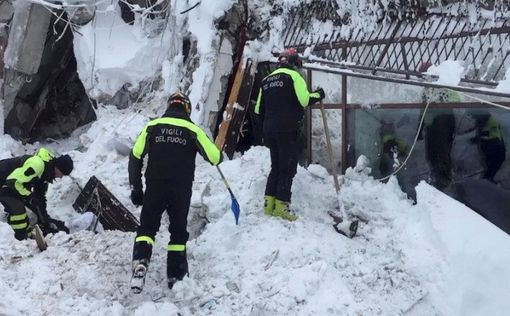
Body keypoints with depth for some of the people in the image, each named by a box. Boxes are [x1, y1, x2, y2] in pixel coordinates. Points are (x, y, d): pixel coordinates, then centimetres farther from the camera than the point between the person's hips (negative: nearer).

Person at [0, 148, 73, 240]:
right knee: (17, 208, -22)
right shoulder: (37, 164, -33)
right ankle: (21, 239, -15)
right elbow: (13, 181, -34)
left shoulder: (46, 171, 0)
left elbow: (40, 196, 8)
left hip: (10, 182, 10)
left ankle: (28, 237, 25)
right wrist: (29, 197, -25)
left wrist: (45, 218, 5)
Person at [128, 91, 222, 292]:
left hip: (154, 187, 1)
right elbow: (215, 158, -3)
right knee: (178, 231, 13)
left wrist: (136, 188, 6)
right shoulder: (193, 130, 0)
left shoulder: (152, 126, 5)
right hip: (182, 189, 0)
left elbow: (135, 156, 1)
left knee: (147, 227, 9)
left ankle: (140, 264, -15)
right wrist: (218, 155, 23)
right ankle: (175, 276, 16)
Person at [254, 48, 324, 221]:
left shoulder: (267, 80, 17)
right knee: (288, 168, -3)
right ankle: (281, 206, -8)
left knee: (276, 166, 15)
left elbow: (259, 109, 18)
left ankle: (269, 203, 11)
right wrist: (318, 95, 3)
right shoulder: (293, 76, -3)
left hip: (269, 129, 7)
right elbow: (304, 99, -15)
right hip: (288, 130, -7)